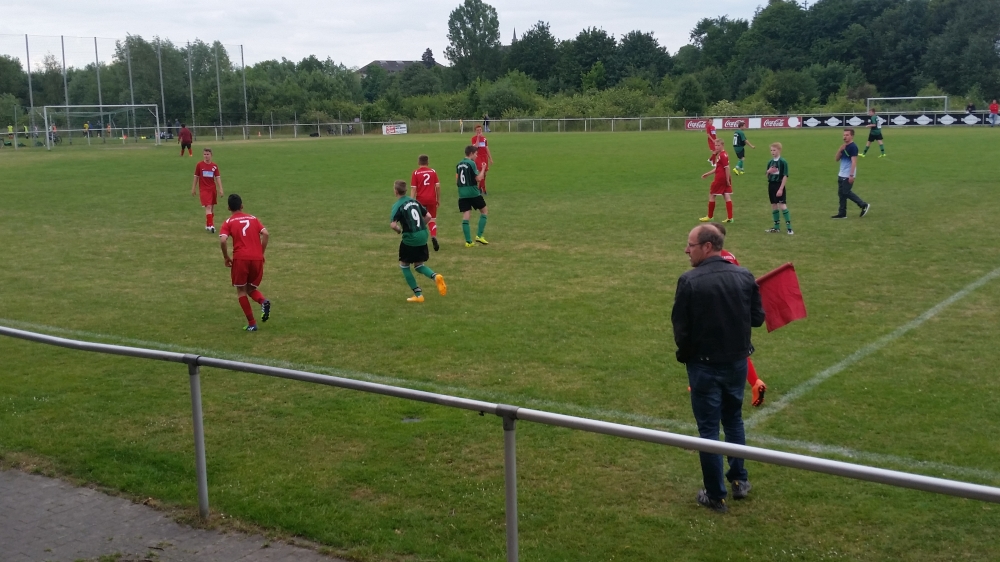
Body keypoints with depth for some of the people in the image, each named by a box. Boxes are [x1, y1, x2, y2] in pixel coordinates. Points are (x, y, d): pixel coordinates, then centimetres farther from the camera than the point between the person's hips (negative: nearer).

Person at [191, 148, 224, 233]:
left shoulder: (214, 166, 1)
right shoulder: (199, 165, -2)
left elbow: (218, 178, 1)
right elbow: (196, 177, 4)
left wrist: (220, 189, -6)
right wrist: (193, 189, 6)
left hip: (213, 189, 3)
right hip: (204, 189, -3)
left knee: (212, 207, 11)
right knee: (208, 207, -16)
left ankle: (208, 225, 25)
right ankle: (210, 225, -20)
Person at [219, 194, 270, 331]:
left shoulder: (229, 222, 7)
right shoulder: (253, 218, 17)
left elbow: (222, 240, -9)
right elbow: (266, 234, 4)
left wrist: (226, 257, 4)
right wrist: (261, 253, 11)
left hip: (240, 258, -3)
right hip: (257, 258, 3)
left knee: (241, 290, 13)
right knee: (251, 289, 20)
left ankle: (252, 324, 4)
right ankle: (263, 301, -14)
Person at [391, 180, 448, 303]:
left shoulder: (398, 206, -11)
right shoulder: (414, 201, 10)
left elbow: (392, 225, -23)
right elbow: (428, 216, 12)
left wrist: (399, 230, -2)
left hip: (410, 239, -7)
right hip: (422, 237, 7)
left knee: (404, 265, 13)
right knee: (418, 265, 19)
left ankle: (418, 295, 10)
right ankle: (435, 276, -12)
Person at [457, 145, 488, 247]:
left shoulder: (459, 164, 9)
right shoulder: (471, 163, -11)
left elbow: (457, 180, 13)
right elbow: (478, 178, -13)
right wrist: (483, 169, 2)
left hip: (462, 194, 5)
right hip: (473, 192, -5)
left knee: (465, 216, 2)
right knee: (483, 211, 14)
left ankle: (468, 241, 0)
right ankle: (479, 236, 8)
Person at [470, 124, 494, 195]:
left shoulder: (484, 138, 14)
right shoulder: (474, 138, -2)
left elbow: (487, 149, 17)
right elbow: (475, 146, -20)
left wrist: (490, 159, 15)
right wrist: (478, 137, -17)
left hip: (485, 157, 6)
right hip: (478, 157, -6)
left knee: (484, 173, 7)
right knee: (482, 172, -15)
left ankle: (480, 188, 21)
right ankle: (483, 190, -13)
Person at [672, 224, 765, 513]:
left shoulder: (689, 281, -19)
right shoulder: (744, 276, -6)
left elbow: (680, 327, -16)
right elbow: (757, 318, 1)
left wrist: (685, 352, 3)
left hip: (704, 365, -4)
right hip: (737, 361, 4)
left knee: (708, 429, 7)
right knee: (734, 419, 24)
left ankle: (715, 495, 15)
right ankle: (740, 480, 32)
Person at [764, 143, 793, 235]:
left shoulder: (783, 162, -10)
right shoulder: (770, 162, 9)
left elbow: (785, 176, -13)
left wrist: (781, 188, -18)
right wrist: (768, 171, -9)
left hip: (779, 185, -7)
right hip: (771, 185, 7)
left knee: (782, 205, -12)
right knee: (773, 205, 10)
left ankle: (789, 227, -9)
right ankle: (777, 227, 18)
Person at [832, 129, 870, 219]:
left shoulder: (853, 147, -14)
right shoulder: (844, 147, 12)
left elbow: (854, 162, -19)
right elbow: (837, 159, 12)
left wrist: (851, 175, -23)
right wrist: (840, 150, -6)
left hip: (848, 176, -9)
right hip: (841, 175, 9)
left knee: (846, 193, -6)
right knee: (841, 194, 8)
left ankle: (864, 205, 4)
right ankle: (842, 213, 12)